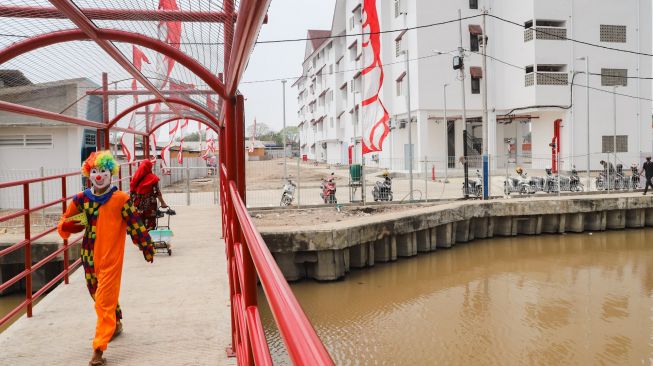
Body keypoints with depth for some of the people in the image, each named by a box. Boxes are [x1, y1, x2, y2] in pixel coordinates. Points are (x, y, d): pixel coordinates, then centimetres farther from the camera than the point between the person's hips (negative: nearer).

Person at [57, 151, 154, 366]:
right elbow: (65, 222, 11)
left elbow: (135, 224, -7)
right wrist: (69, 226, -13)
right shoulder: (82, 198, 1)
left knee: (105, 301, -6)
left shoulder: (120, 199, -12)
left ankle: (99, 348, -1)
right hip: (89, 255, 6)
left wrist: (147, 248, -3)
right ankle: (116, 324, 47)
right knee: (97, 294, 22)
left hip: (111, 257, -6)